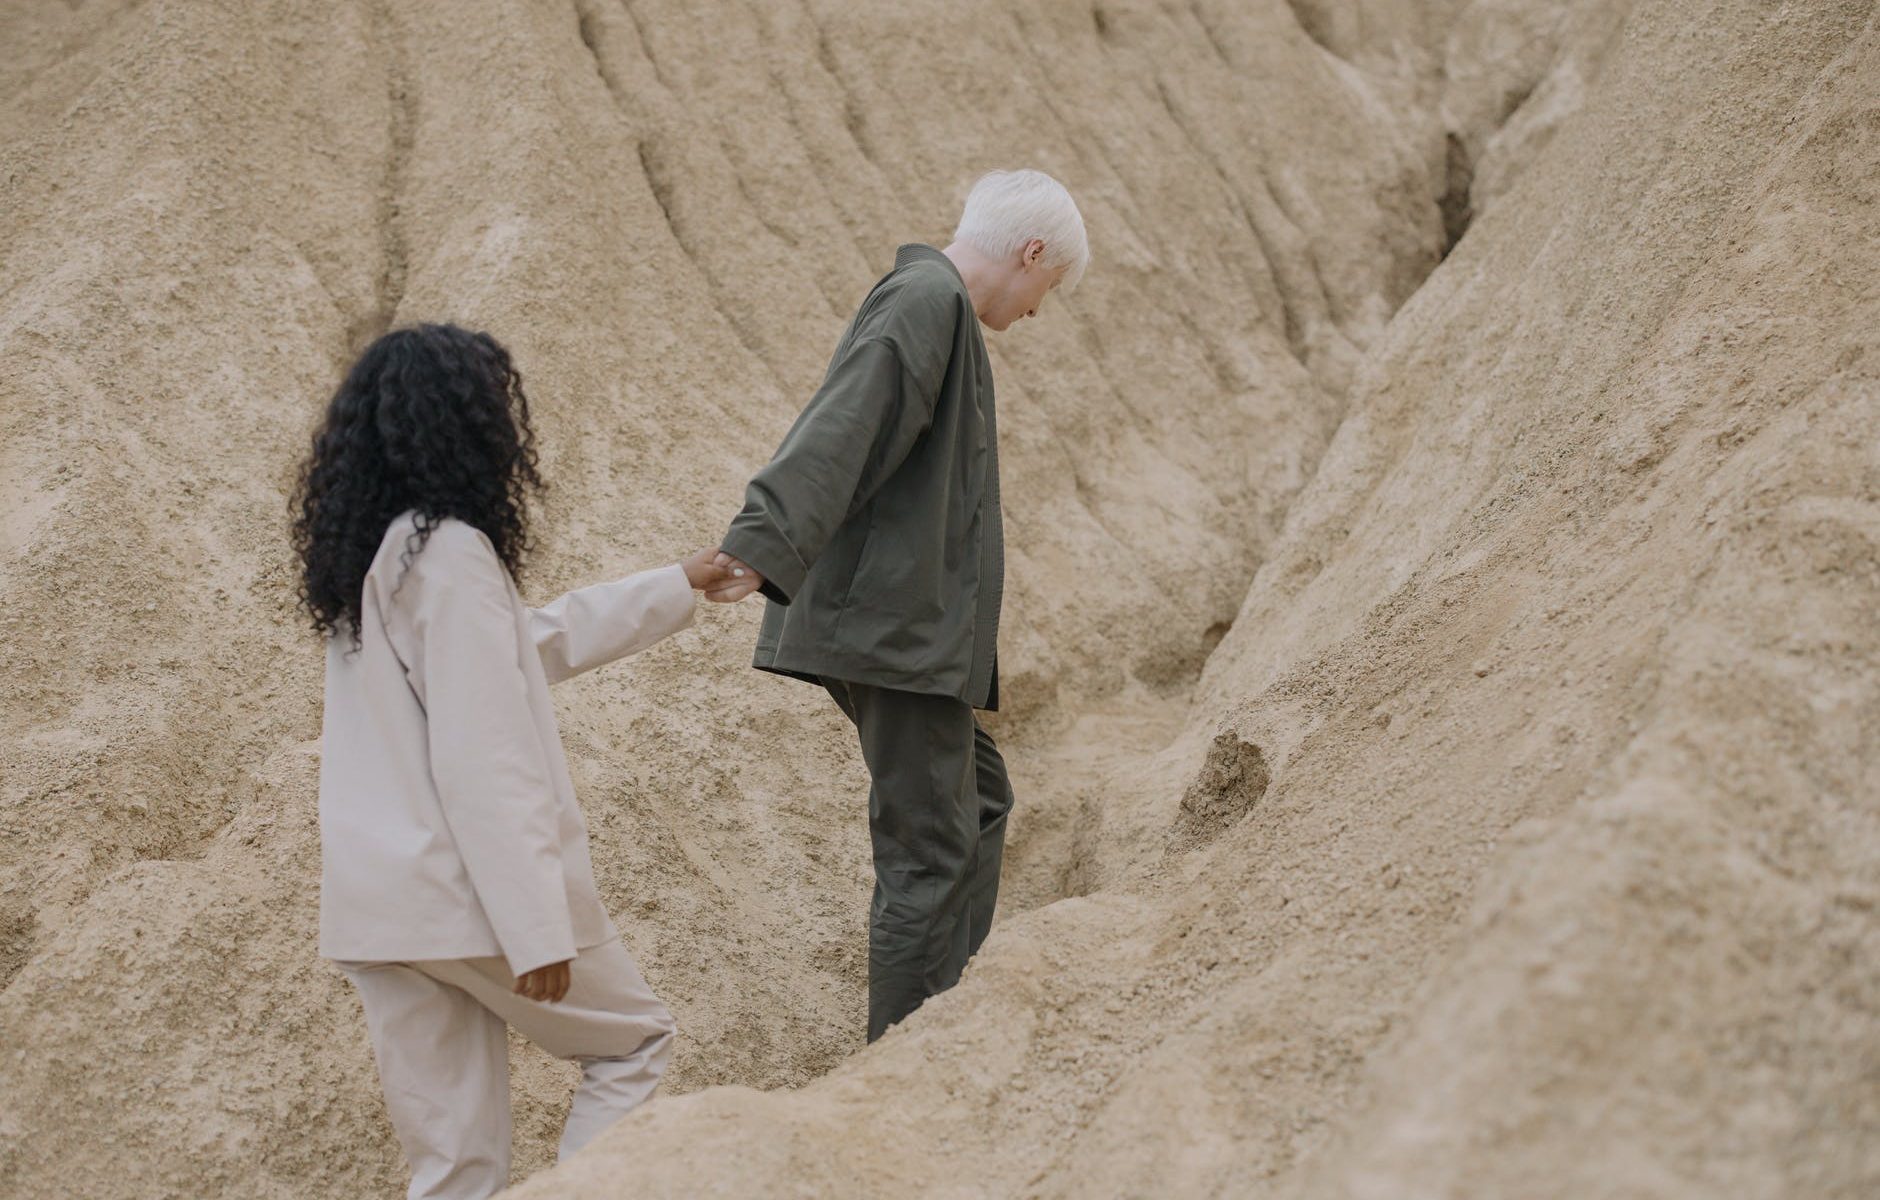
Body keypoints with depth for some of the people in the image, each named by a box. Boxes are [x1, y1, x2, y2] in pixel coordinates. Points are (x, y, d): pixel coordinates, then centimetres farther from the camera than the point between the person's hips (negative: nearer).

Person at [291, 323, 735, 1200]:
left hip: (377, 901, 8)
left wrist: (678, 587, 31)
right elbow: (482, 764, -20)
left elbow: (527, 642, 26)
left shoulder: (371, 556, 12)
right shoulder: (452, 554, -15)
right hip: (460, 893, -8)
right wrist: (537, 927, -18)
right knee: (632, 1041, 14)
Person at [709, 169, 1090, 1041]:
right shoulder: (927, 301, -13)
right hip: (898, 629, -11)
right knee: (930, 848, -4)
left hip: (905, 626, 11)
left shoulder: (932, 303, 19)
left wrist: (970, 538, 51)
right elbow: (839, 429, -28)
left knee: (978, 803, 21)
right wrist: (762, 545, -39)